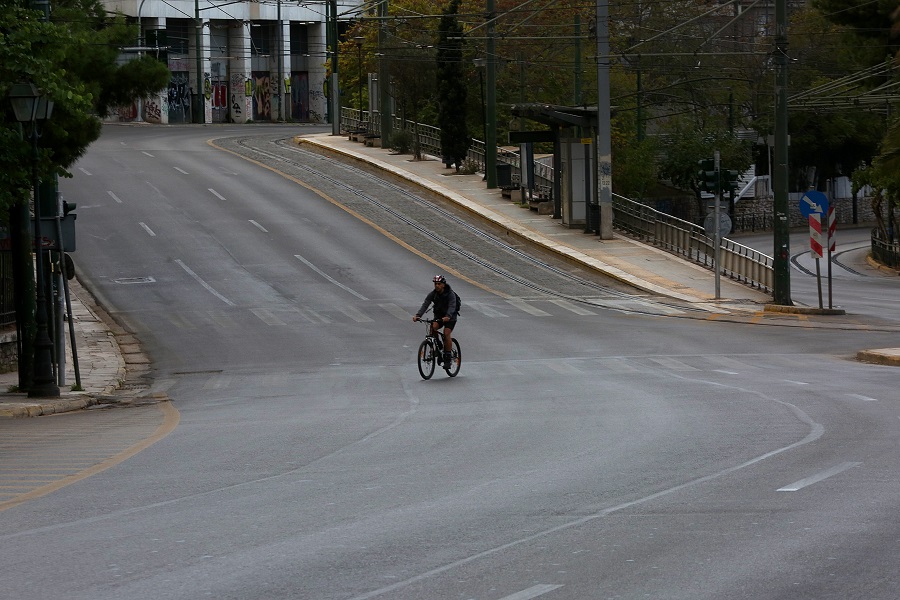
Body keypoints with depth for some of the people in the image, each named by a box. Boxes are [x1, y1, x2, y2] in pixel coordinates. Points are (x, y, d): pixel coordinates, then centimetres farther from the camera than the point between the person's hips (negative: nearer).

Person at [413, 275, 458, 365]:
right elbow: (425, 304, -19)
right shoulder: (432, 294, -10)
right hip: (438, 316, 4)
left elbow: (452, 306, -35)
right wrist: (418, 315, -37)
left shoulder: (450, 294, -21)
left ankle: (448, 356, -13)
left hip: (450, 317, -4)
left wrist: (448, 316, -55)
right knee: (433, 327, -26)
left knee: (447, 334, -22)